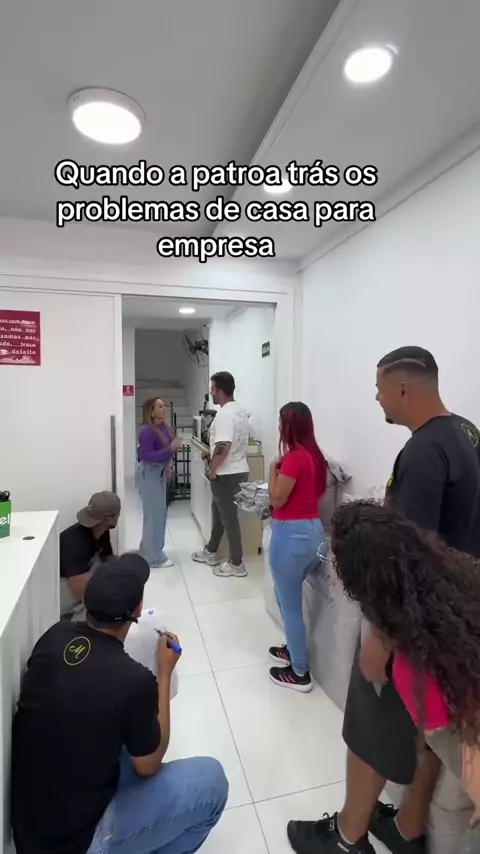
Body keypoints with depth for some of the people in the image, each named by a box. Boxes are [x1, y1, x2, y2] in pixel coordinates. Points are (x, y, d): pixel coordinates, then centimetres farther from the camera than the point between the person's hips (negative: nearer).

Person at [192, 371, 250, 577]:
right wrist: (211, 450, 22)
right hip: (238, 470, 10)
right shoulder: (240, 410, 10)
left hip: (227, 475, -10)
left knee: (229, 518, 2)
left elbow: (223, 447, -30)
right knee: (218, 513, 21)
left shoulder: (224, 415, -22)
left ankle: (236, 564, 14)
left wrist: (212, 471, -16)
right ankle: (211, 553, 36)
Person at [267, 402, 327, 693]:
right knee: (288, 596, 26)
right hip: (313, 529, 9)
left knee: (290, 605, 8)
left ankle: (300, 673, 23)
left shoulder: (294, 457, -20)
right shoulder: (314, 455, 7)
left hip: (292, 534, -9)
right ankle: (294, 649, 43)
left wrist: (274, 468, -3)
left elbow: (277, 499, -14)